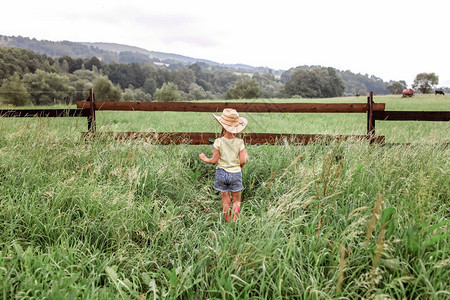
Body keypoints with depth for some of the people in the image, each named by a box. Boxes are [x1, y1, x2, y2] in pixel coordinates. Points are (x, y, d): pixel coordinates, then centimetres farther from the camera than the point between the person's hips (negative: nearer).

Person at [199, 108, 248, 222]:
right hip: (235, 173, 0)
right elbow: (243, 161, -11)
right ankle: (234, 221, 7)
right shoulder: (239, 142, -8)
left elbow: (214, 160, -7)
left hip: (222, 173, 0)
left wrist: (205, 159, 11)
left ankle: (227, 221, 20)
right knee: (236, 200, 14)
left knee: (225, 200, 12)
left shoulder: (218, 142, -10)